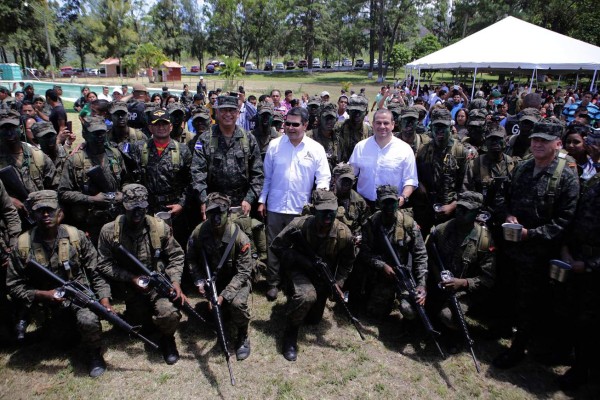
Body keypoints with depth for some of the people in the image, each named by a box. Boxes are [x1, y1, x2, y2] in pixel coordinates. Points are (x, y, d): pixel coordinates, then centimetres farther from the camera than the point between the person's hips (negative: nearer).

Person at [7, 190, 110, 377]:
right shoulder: (23, 244, -8)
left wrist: (104, 298, -15)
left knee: (88, 320, -29)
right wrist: (42, 295, -16)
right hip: (46, 299, 3)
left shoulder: (76, 236, -9)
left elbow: (96, 271, -4)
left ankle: (94, 354, 1)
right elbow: (14, 285, -1)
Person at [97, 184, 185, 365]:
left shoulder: (160, 227, -11)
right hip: (130, 287, 2)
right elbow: (104, 265, -7)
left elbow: (176, 255, -2)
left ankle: (168, 338, 8)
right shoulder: (109, 231, -11)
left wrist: (175, 281, -15)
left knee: (169, 314, -27)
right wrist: (131, 278, -18)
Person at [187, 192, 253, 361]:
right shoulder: (199, 233, -15)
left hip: (235, 280, -4)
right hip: (211, 279, 4)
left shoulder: (240, 238, -26)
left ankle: (243, 336, -1)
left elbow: (243, 272, -22)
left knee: (238, 303, -30)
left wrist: (224, 295, -29)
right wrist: (199, 281, -14)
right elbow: (191, 259, 0)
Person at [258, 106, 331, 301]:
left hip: (301, 208, 0)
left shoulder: (316, 149, -1)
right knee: (274, 246, 6)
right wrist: (262, 200, 3)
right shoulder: (274, 145, 1)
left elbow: (323, 178, 0)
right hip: (275, 206, 1)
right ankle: (273, 283, 20)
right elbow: (266, 176, 5)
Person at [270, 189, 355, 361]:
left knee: (314, 320, 17)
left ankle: (295, 301, 48)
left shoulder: (344, 234, -20)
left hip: (322, 278, 4)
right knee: (306, 297, -37)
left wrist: (338, 283, -12)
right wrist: (303, 261, -28)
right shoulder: (299, 225, -29)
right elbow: (276, 247, -20)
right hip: (298, 270, -4)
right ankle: (290, 334, -12)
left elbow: (347, 263, -1)